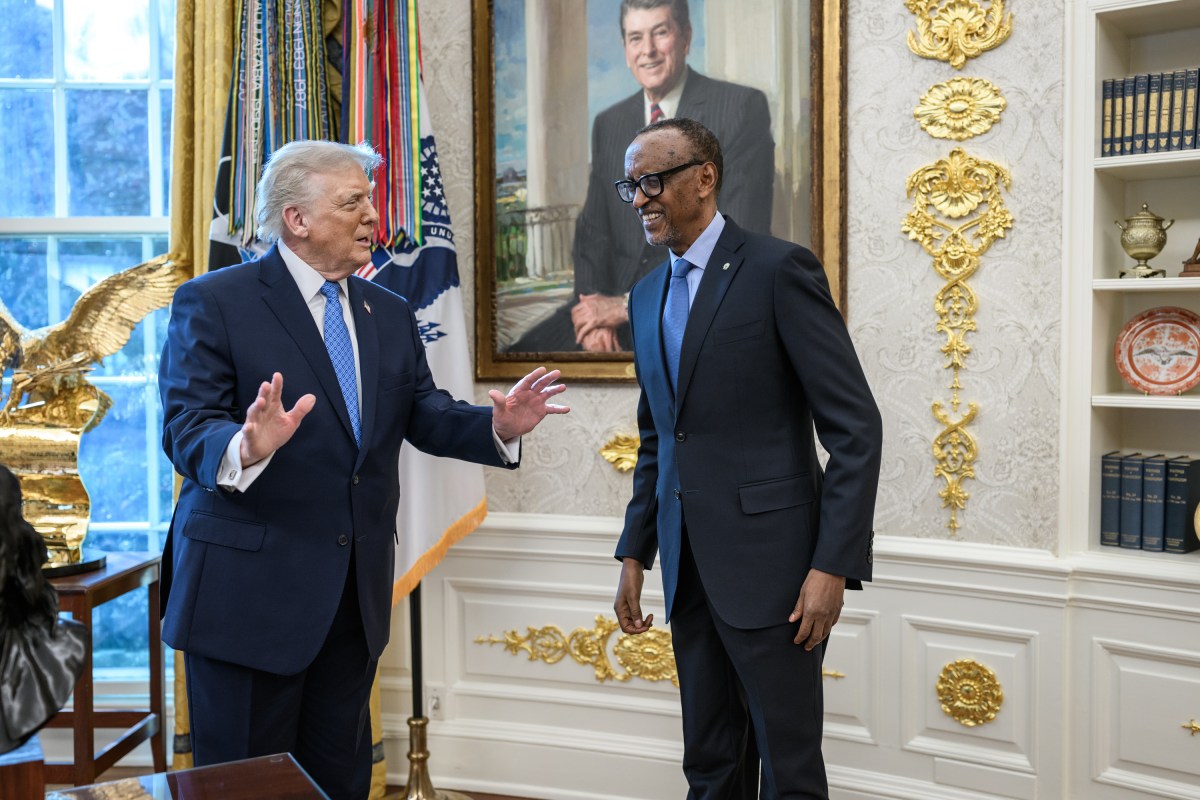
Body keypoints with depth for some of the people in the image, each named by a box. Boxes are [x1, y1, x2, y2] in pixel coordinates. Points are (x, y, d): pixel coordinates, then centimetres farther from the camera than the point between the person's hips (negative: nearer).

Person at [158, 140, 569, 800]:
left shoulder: (390, 314, 11)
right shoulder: (212, 303, -7)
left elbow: (426, 417, 9)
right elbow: (186, 430, -15)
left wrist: (497, 426, -11)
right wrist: (245, 448, -37)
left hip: (357, 590, 5)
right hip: (249, 586, -5)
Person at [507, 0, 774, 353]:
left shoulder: (742, 108, -5)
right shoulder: (608, 123, 13)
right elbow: (593, 228, 13)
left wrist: (630, 306, -15)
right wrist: (594, 308, -9)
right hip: (612, 299, 5)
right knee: (520, 356, -13)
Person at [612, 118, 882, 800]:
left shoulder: (780, 269, -9)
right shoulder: (647, 297, 14)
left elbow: (855, 428, -12)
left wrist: (834, 565, -17)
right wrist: (635, 555, 15)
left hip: (770, 564, -7)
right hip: (689, 567, 7)